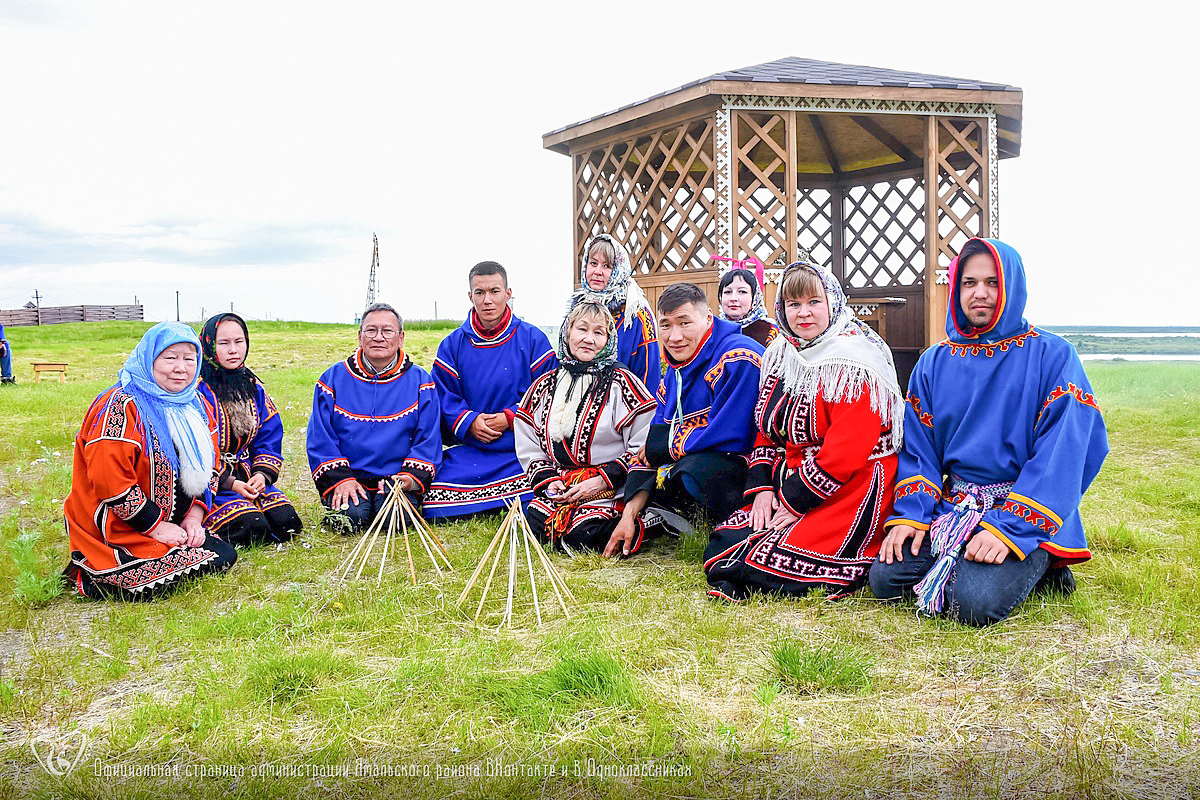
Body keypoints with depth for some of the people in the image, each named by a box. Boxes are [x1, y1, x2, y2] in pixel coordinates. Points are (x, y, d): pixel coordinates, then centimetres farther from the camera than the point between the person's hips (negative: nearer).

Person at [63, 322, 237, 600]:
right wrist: (157, 526, -20)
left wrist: (193, 517, -4)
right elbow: (109, 480, -23)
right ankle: (91, 579, -3)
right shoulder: (119, 407, -18)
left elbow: (207, 469, 12)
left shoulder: (196, 407, 8)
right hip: (116, 533, -9)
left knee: (224, 555, -2)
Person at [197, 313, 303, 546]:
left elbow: (270, 438, 13)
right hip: (210, 485, -5)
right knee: (253, 528, -25)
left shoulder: (253, 387, 11)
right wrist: (229, 483, -18)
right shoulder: (198, 389, -11)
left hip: (248, 480, 6)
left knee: (286, 522, -16)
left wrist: (262, 474, -5)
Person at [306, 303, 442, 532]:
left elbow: (428, 440, 3)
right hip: (347, 477, 1)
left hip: (397, 480, 0)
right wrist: (340, 479, -10)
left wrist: (412, 477, -13)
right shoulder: (333, 379, 7)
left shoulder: (419, 381, 6)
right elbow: (320, 440, 4)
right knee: (350, 517, -26)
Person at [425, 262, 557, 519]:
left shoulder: (533, 340, 2)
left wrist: (510, 418, -12)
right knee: (433, 506, -20)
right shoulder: (453, 345, 9)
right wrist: (468, 422, -10)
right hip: (467, 450, 2)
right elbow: (442, 394, 8)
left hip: (521, 449, -2)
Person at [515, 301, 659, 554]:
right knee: (535, 523, -21)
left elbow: (644, 446, -8)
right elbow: (528, 448, 15)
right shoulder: (543, 387, 11)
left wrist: (601, 481, -15)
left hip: (610, 490, -4)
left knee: (582, 534, -25)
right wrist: (547, 479, -3)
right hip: (560, 486, 4)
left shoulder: (622, 384, -3)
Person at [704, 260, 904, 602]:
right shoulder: (780, 354, 11)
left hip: (850, 490, -7)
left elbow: (845, 451, -22)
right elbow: (767, 429, 14)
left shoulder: (853, 363, -15)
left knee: (768, 563, -21)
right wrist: (761, 488, -1)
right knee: (724, 543, -10)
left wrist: (794, 503, -18)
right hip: (790, 482, 8)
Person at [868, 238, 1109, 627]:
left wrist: (1008, 527, -22)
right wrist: (910, 514, -9)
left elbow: (1064, 454, -12)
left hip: (1026, 512, -4)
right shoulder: (934, 363, 10)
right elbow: (918, 447, 8)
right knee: (884, 578, -16)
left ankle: (1038, 566, 3)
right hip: (951, 506, 4)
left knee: (975, 602, -27)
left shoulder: (1052, 356, -4)